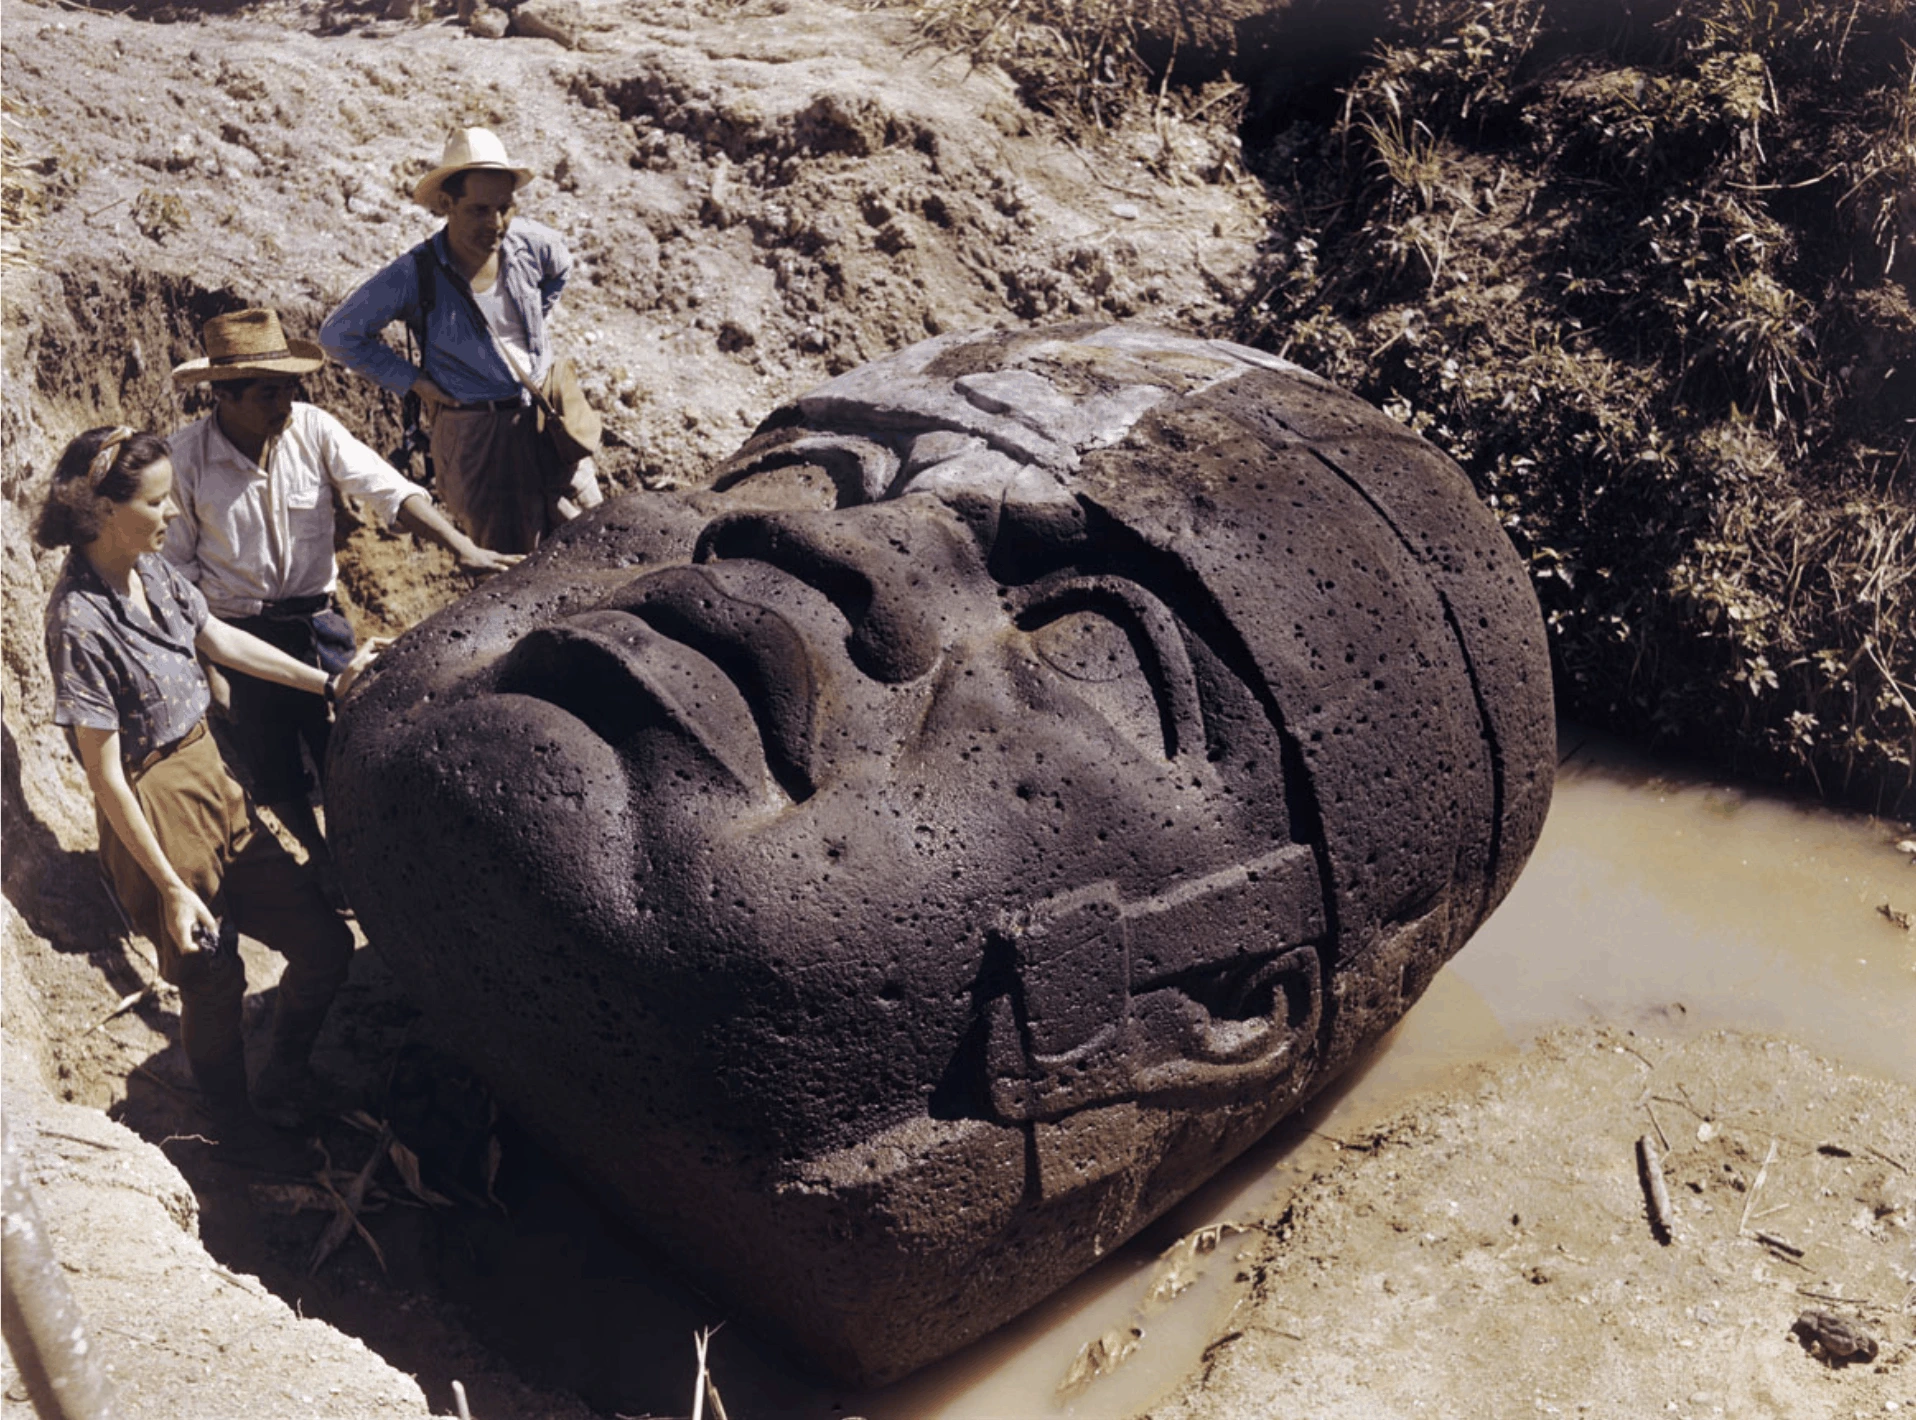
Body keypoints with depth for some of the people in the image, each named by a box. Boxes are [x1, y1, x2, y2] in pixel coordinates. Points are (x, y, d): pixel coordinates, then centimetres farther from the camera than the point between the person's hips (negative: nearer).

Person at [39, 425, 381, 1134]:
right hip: (156, 820, -8)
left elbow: (219, 638, 17)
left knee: (323, 945, 12)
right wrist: (171, 888, -18)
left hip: (217, 788, 8)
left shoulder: (152, 568, -2)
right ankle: (240, 1131, 37)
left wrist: (328, 682, 18)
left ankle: (282, 1086, 36)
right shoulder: (81, 622, -24)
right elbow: (105, 776, -21)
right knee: (214, 984, 11)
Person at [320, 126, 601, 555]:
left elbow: (561, 267, 23)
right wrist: (413, 380, -7)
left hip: (546, 418, 4)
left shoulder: (528, 244, -5)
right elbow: (338, 334, -5)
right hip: (474, 435, -4)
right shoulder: (415, 276, -15)